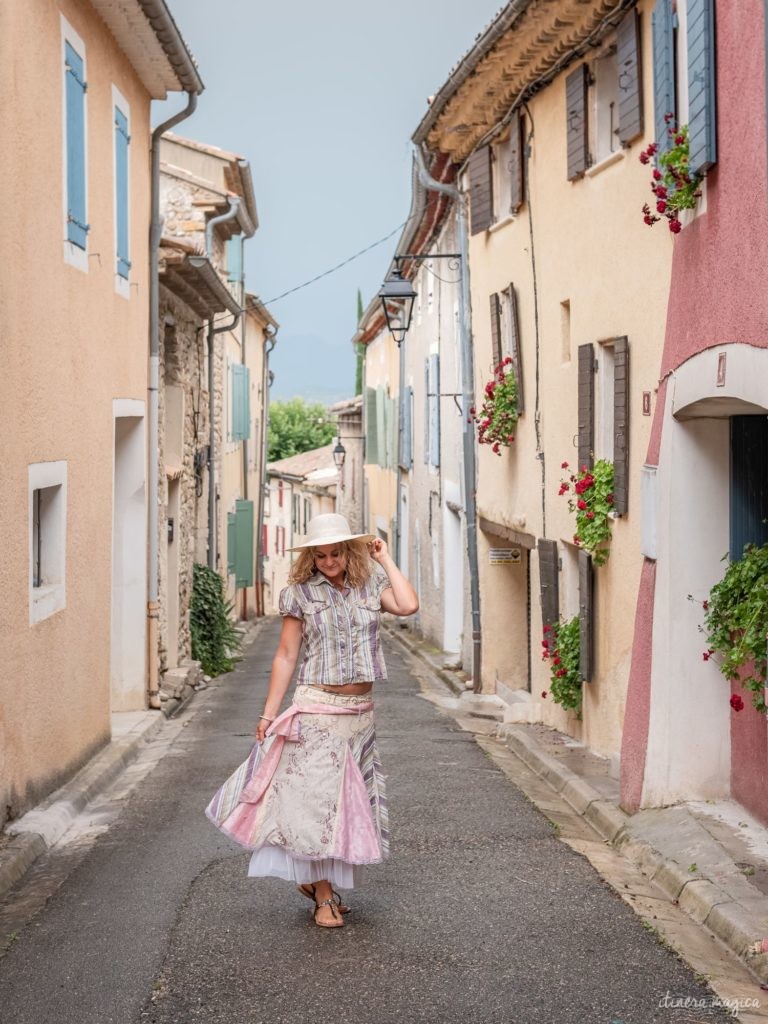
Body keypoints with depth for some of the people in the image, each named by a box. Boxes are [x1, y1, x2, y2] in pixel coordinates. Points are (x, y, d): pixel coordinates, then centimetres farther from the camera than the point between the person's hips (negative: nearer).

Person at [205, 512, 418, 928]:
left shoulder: (369, 584, 6)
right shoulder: (300, 593, -2)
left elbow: (408, 605, -12)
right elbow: (286, 655, 0)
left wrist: (384, 559, -1)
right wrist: (269, 712, -3)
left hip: (360, 709, 4)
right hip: (317, 707, -4)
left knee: (351, 794, 9)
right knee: (318, 794, -5)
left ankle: (314, 876, 25)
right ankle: (324, 895, 3)